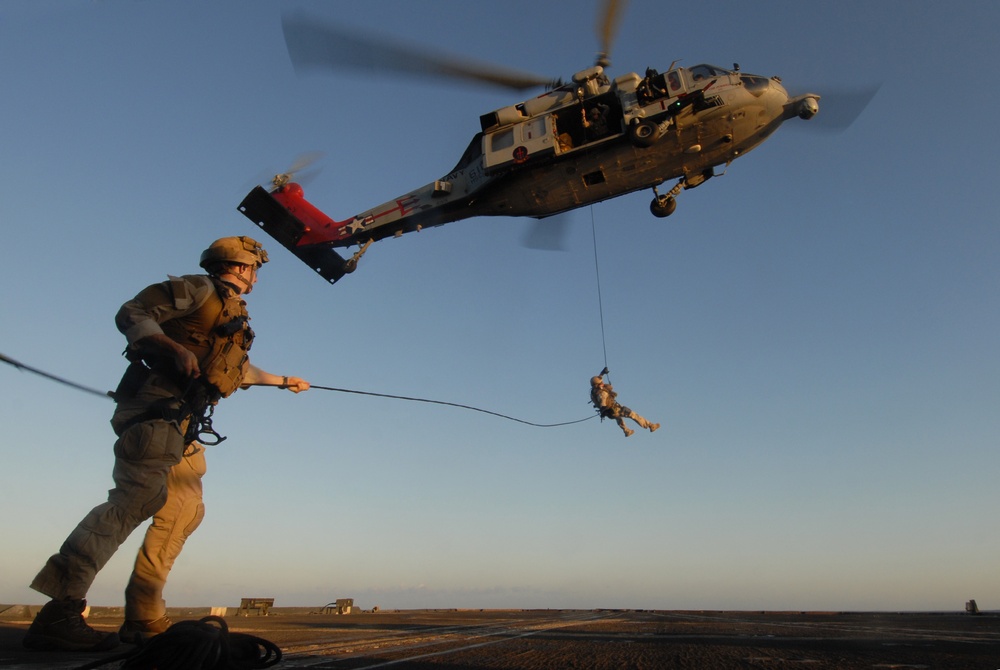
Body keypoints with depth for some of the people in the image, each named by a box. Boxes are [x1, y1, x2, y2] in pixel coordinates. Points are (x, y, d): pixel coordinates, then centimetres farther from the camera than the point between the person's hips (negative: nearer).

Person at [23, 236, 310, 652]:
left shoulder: (236, 318, 27)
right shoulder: (200, 289, 1)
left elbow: (240, 369, 42)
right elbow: (131, 314, -7)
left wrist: (283, 380, 53)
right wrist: (176, 349, -22)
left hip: (183, 421, 10)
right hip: (156, 406, -10)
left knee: (185, 511, 4)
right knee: (139, 494, -25)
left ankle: (144, 618, 8)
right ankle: (59, 610, -25)